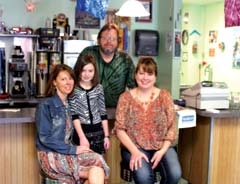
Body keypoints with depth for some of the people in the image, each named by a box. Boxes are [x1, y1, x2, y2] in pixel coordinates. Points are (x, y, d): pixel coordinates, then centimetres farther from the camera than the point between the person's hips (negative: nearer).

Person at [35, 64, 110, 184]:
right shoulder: (45, 105, -6)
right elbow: (45, 138, -13)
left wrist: (75, 149, -6)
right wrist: (73, 149, -15)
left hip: (68, 153, 6)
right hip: (51, 156, -6)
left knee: (97, 160, -25)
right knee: (97, 171, -25)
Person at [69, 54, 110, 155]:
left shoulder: (98, 88, 5)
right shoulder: (73, 88, -6)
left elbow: (103, 113, 9)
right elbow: (74, 115, -10)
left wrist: (106, 135, 7)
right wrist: (82, 137, -17)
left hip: (98, 132, 3)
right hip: (81, 132, -3)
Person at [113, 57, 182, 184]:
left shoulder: (164, 96, 5)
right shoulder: (126, 97, 2)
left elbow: (171, 127, 3)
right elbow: (119, 129, -2)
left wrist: (162, 151, -11)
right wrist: (134, 151, -15)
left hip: (161, 147, 2)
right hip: (134, 147, -2)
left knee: (175, 174, -25)